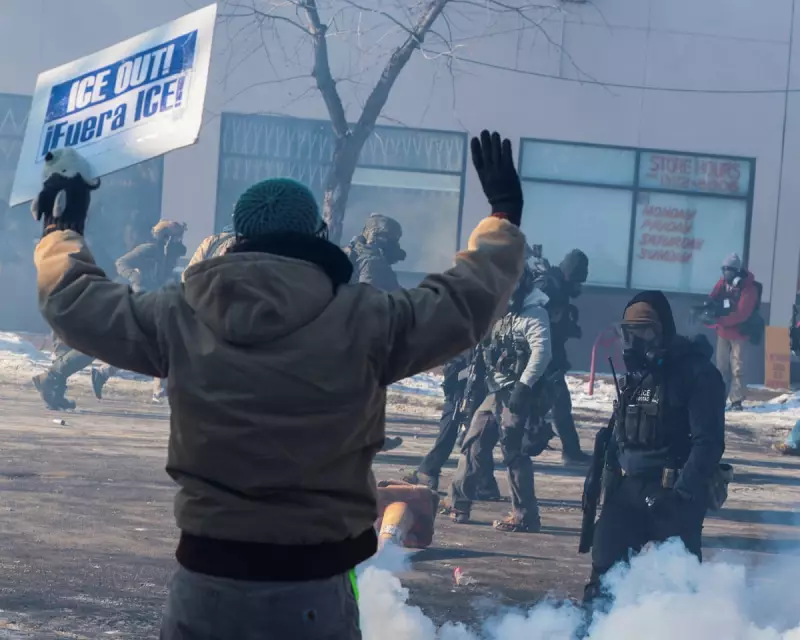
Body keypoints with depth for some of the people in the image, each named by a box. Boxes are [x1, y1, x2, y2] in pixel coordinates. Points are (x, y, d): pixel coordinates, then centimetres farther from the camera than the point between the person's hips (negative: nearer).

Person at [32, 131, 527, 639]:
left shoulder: (179, 317, -4)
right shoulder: (365, 319, -10)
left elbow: (74, 299, 10)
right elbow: (469, 297, 2)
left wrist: (64, 229, 29)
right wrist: (505, 215, 18)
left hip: (206, 577, 2)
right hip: (316, 584, -1)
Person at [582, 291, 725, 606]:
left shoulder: (697, 373, -12)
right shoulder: (635, 371, 13)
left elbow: (708, 441, -18)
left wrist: (682, 492, -25)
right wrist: (604, 473, 17)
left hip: (672, 493, -7)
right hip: (628, 487, 7)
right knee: (605, 562, 6)